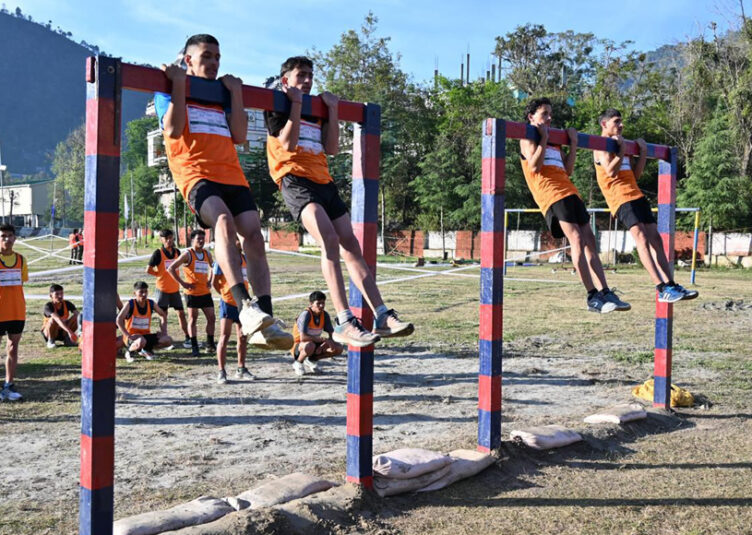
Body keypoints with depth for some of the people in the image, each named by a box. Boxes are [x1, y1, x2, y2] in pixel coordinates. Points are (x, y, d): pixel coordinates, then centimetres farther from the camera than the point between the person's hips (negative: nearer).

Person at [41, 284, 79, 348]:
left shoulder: (67, 304, -10)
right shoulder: (48, 306, -25)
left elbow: (77, 314, -22)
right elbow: (58, 319, -41)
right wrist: (69, 331, -54)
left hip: (63, 331, 3)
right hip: (48, 332, -3)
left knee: (76, 319, -22)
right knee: (54, 319, -34)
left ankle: (67, 339, -3)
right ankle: (51, 341, -12)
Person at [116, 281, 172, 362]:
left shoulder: (151, 304, 0)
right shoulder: (130, 304, -14)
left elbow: (163, 315, 15)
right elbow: (119, 320, -22)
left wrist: (163, 331, 2)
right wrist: (128, 336, -28)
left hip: (146, 335, 5)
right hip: (132, 336, -5)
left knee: (168, 340, -13)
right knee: (141, 341, -41)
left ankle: (146, 350, 11)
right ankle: (129, 351, -5)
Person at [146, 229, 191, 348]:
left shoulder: (177, 252, 4)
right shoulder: (158, 253, -11)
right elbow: (148, 270, -14)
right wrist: (160, 274, -6)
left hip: (175, 289, 4)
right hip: (162, 289, -4)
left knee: (181, 313, 7)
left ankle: (187, 338, 14)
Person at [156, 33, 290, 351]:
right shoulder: (169, 91, 15)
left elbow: (239, 136, 13)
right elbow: (173, 130, -4)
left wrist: (236, 93, 13)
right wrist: (179, 85, -3)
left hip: (231, 174, 5)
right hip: (195, 173, -5)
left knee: (253, 233, -16)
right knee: (224, 221, -33)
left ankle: (266, 320, -21)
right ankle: (245, 306, -45)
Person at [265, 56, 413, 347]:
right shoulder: (278, 106, 7)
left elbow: (331, 148, 11)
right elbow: (288, 143, -10)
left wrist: (332, 108, 8)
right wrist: (296, 103, -6)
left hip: (324, 182, 7)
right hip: (296, 180, -7)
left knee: (351, 245, -2)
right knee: (329, 240, -26)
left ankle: (382, 316, -3)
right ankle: (344, 322, -32)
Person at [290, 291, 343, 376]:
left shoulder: (325, 315, -6)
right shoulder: (306, 314, -24)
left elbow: (331, 334, -5)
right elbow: (303, 337, -34)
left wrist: (325, 343, -27)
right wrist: (323, 339, -35)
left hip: (316, 344, 6)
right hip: (298, 346, -6)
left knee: (338, 348, -12)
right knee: (310, 346, -41)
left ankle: (311, 360, 6)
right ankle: (298, 362, -8)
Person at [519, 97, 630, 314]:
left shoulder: (554, 141, 27)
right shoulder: (528, 139, 7)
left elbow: (568, 170, 20)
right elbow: (534, 166, -10)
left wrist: (573, 143, 16)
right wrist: (543, 138, -9)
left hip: (569, 193, 8)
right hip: (552, 196, -8)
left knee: (589, 241, 1)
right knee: (577, 240, -18)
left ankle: (605, 293, 0)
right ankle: (593, 297, -20)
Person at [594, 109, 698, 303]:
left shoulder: (621, 144, 24)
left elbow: (635, 175, 20)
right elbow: (611, 172, -15)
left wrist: (643, 153, 11)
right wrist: (622, 149, -10)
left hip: (636, 195, 9)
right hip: (620, 198, -9)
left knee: (655, 238, 2)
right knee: (641, 238, -19)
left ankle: (671, 285, 2)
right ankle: (662, 289, -26)